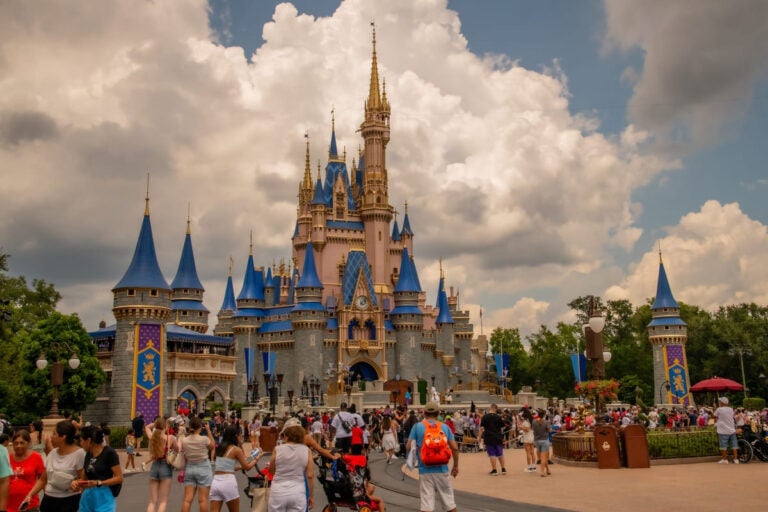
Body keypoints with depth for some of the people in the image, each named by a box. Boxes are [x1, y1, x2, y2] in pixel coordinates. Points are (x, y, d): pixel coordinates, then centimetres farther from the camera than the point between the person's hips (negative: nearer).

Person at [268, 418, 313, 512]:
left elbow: (271, 470, 7)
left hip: (278, 492, 0)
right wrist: (311, 495, 7)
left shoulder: (278, 449, -6)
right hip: (298, 493, 0)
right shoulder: (306, 450, -4)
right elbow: (310, 476, -2)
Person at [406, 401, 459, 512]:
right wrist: (456, 465, 14)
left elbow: (408, 447, -4)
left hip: (425, 470, -1)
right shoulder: (445, 427, 5)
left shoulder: (417, 427, 0)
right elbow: (454, 448, 2)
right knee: (449, 502, 14)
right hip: (442, 469, 1)